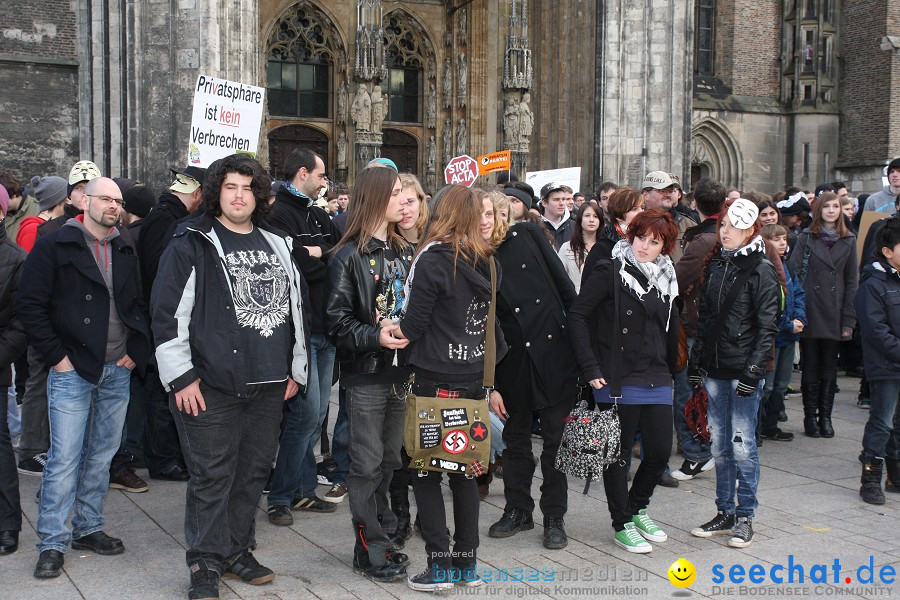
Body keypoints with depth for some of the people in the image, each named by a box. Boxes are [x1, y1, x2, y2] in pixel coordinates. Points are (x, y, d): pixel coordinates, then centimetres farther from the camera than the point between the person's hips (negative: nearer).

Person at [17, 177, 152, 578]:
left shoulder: (125, 253, 12)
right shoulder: (54, 247, -5)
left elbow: (140, 305, 20)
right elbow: (30, 305, -8)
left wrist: (137, 350, 7)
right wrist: (56, 356, -12)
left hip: (117, 372, 6)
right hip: (72, 371, -5)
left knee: (101, 455, 12)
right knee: (65, 459, -6)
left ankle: (88, 528, 24)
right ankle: (52, 544, 3)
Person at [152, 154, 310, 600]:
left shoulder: (277, 245, 14)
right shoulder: (192, 244, -3)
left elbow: (296, 307, 21)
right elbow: (168, 312, -8)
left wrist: (296, 369, 18)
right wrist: (181, 377, -12)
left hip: (268, 384, 6)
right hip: (211, 384, -5)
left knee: (254, 471, 13)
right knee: (212, 475, 0)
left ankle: (237, 551, 27)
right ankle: (206, 564, 11)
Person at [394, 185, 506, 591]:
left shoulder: (433, 259, -13)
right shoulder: (486, 262, 5)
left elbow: (412, 325, -11)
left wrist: (393, 333, 6)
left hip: (436, 379, -6)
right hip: (474, 378, 6)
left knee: (425, 469, 3)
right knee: (465, 468, 13)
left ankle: (440, 566, 4)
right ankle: (467, 564, 18)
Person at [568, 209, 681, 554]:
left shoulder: (665, 280, 12)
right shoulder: (611, 272, -7)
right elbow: (577, 316, -12)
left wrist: (669, 370, 16)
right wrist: (591, 368, -15)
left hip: (657, 382, 6)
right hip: (619, 381, -6)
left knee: (661, 450, 7)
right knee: (619, 452, 5)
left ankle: (637, 509, 32)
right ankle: (622, 525, 20)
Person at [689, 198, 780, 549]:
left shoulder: (761, 270, -7)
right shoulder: (715, 265, 12)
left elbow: (767, 326, -10)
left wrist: (754, 368, -16)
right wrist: (696, 359, 12)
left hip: (743, 371, -6)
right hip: (714, 370, 6)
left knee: (742, 445, -1)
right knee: (719, 444, 10)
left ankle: (745, 516, 11)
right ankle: (725, 513, 20)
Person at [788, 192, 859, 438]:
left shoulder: (848, 240, 8)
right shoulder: (806, 238, 1)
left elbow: (852, 281, 6)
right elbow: (794, 273, -3)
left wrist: (848, 318, -1)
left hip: (834, 315, 2)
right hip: (809, 313, -2)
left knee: (830, 367, 8)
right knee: (811, 367, 4)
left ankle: (825, 416, 15)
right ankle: (810, 417, 12)